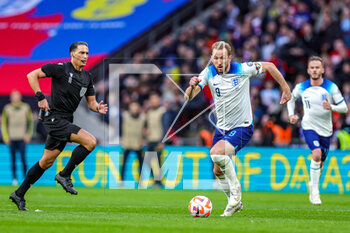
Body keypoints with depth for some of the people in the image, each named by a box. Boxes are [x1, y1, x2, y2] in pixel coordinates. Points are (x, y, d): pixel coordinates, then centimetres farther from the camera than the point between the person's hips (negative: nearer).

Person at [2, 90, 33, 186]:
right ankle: (14, 178, 6)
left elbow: (30, 122, 10)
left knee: (23, 157, -10)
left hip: (22, 138, -1)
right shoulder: (7, 108, 6)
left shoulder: (26, 107, 5)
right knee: (13, 158, 1)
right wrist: (6, 137, 1)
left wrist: (28, 135, 0)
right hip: (11, 138, 1)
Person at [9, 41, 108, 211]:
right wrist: (40, 97, -15)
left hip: (66, 121, 8)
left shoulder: (87, 77, 13)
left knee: (47, 162, 11)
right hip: (54, 118, -8)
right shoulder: (61, 68, -8)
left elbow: (91, 102, 17)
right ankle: (64, 175, -9)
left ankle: (19, 194, 20)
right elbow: (32, 75, -7)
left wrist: (98, 108, -6)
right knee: (90, 141, -20)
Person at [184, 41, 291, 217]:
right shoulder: (209, 73, -6)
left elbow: (269, 66, 1)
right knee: (218, 172, 9)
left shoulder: (242, 69, -13)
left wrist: (285, 88, 2)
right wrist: (192, 86, -37)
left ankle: (235, 189, -10)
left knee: (216, 153, -29)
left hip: (242, 128, -5)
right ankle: (235, 202, 32)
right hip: (221, 128, 5)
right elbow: (188, 97, -14)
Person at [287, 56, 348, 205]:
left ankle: (312, 184, 41)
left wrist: (331, 107, -26)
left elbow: (344, 108, -7)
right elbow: (291, 99, 17)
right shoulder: (301, 87, -5)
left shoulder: (331, 87, -9)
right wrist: (291, 114, 1)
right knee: (317, 154, -25)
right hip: (309, 126, -2)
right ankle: (314, 190, -13)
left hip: (326, 130, 2)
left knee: (320, 163, 11)